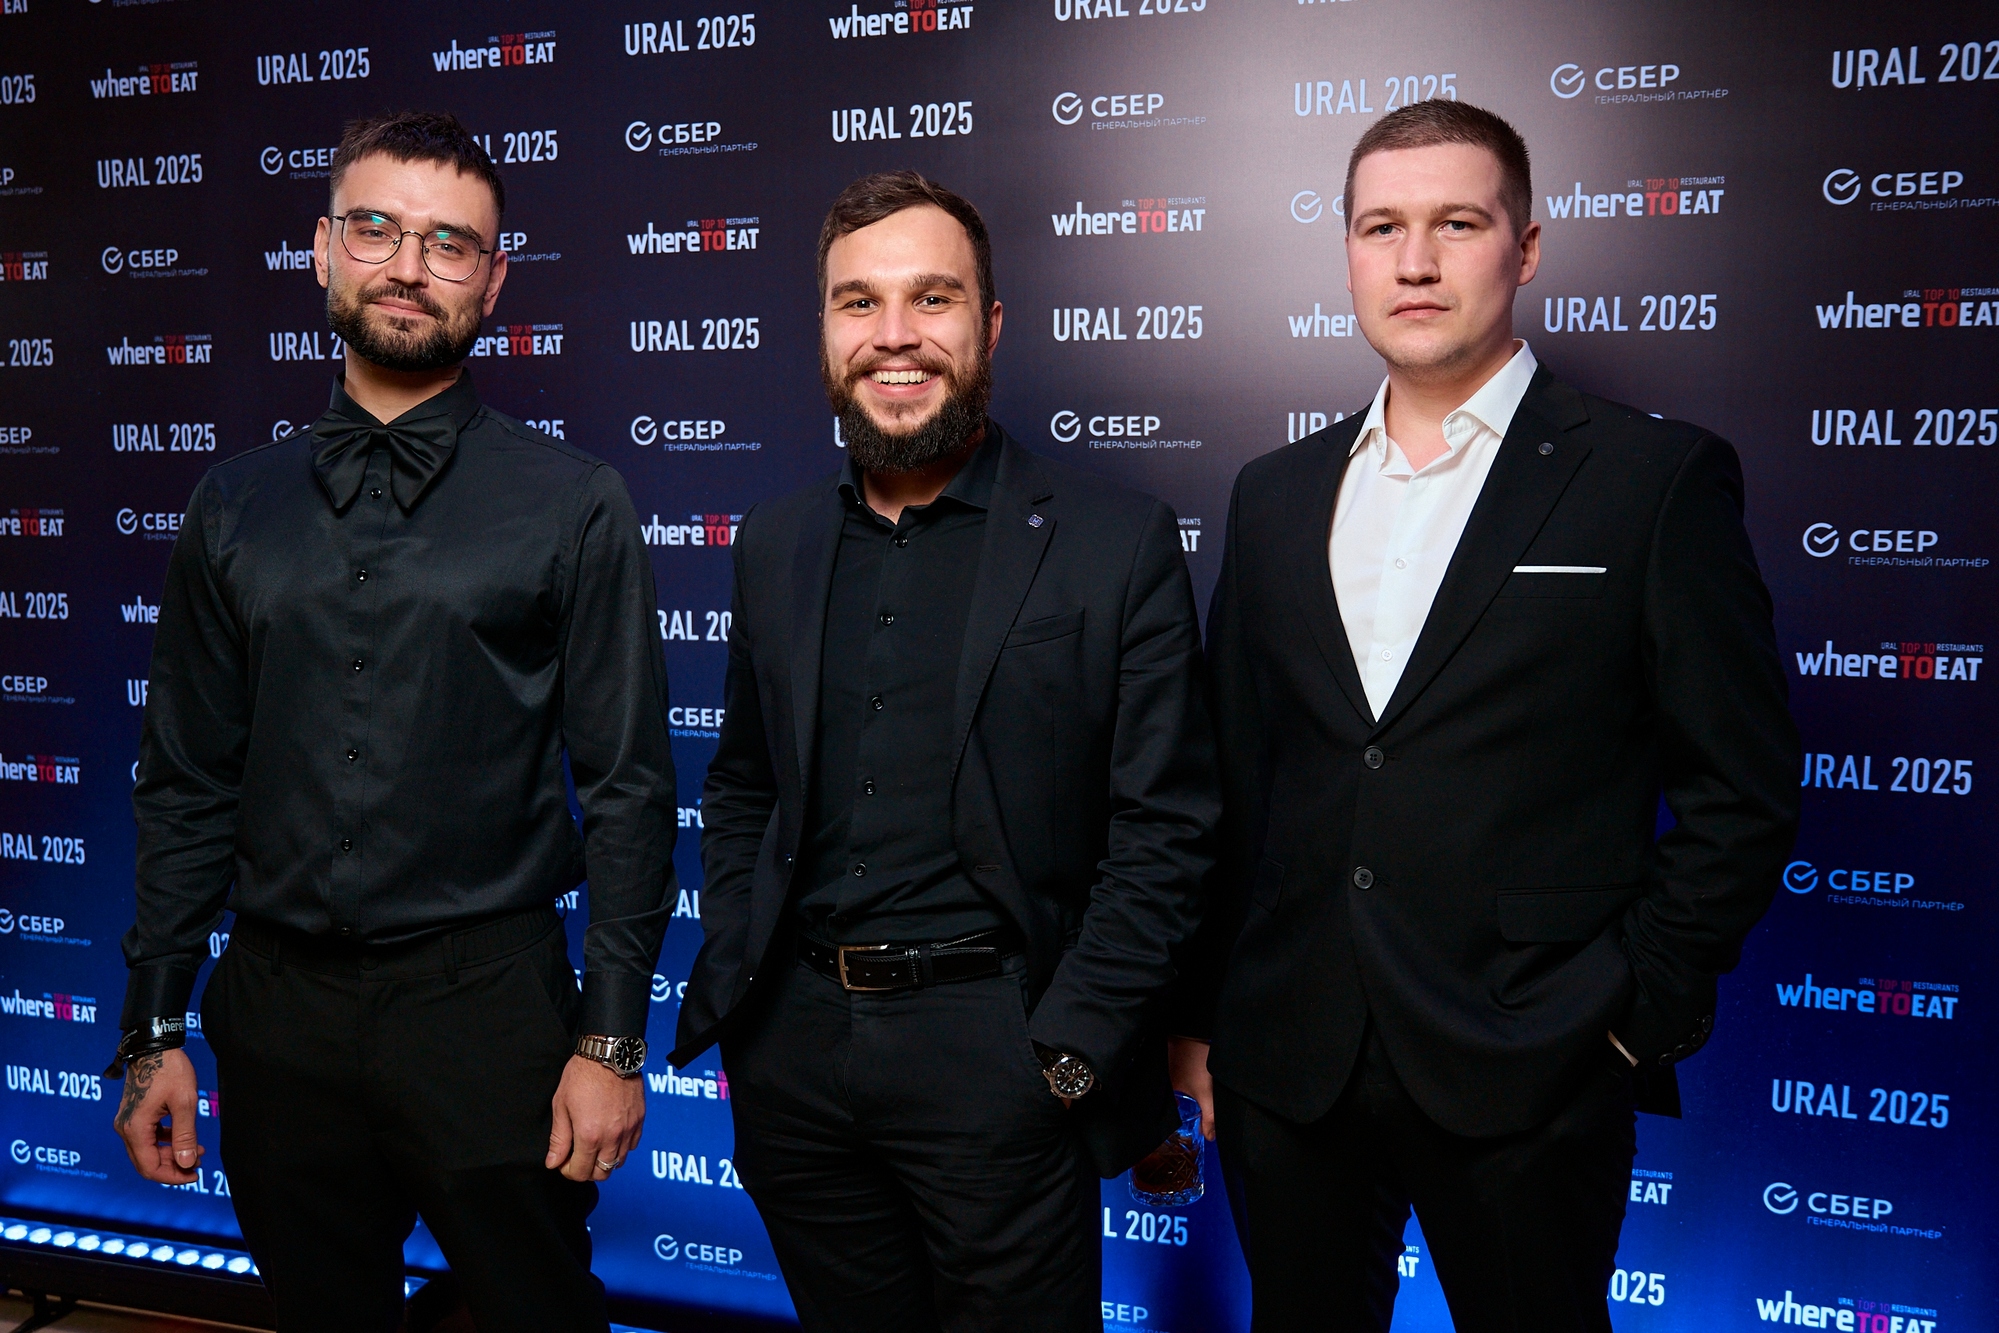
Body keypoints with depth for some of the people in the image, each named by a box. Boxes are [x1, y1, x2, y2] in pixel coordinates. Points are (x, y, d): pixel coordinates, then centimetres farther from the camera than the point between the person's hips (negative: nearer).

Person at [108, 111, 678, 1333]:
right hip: (277, 1005, 3)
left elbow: (628, 790, -6)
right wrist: (156, 1028, 8)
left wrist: (612, 1040, -9)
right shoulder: (238, 507, 6)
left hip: (487, 1002, -3)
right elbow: (188, 783, 9)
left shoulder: (574, 507, -4)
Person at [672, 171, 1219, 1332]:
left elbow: (1165, 831, -7)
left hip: (994, 1049, -4)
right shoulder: (776, 544, 8)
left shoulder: (1116, 543, -7)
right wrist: (734, 980, 5)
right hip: (793, 1042, 4)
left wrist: (1068, 1053, -11)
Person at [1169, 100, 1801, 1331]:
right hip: (1287, 1065, 4)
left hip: (1526, 1081, -3)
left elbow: (1741, 789, -4)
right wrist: (1201, 1014, 9)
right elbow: (1235, 777, 9)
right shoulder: (1275, 495, 8)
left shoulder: (1657, 478, -4)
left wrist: (1641, 1009, -8)